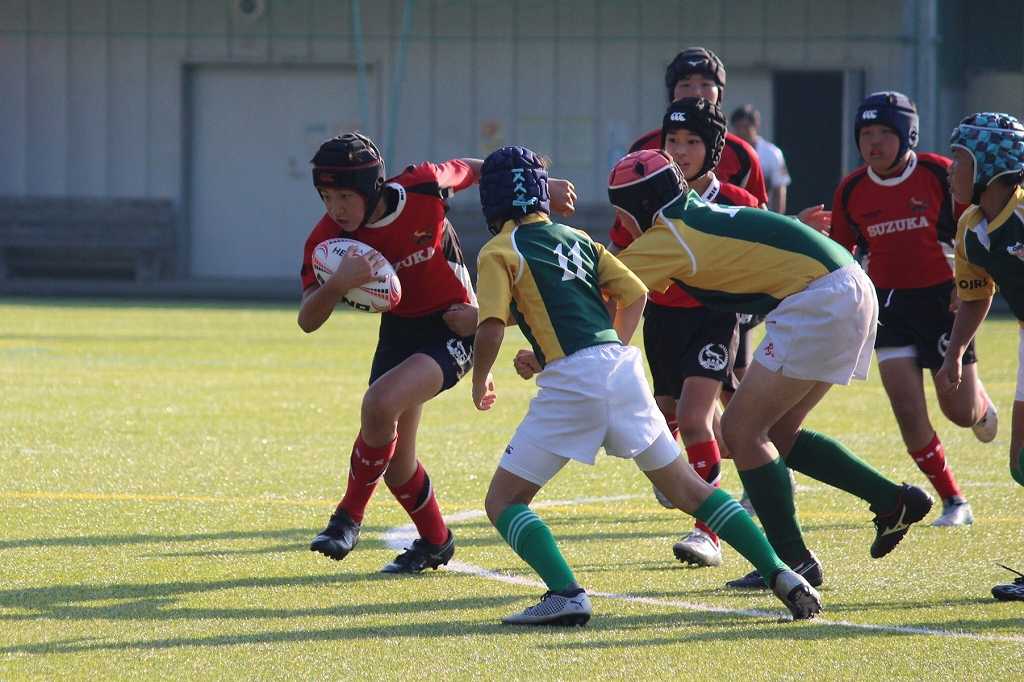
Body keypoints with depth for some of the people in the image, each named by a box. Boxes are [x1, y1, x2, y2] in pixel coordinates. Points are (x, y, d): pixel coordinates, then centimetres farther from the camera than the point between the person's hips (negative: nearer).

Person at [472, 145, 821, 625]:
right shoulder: (577, 239, 20)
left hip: (571, 382, -6)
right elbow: (635, 294, 18)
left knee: (503, 503, 2)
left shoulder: (499, 252, 3)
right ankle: (779, 573, 5)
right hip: (622, 367, 6)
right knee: (686, 488, 16)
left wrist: (480, 384, 9)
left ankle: (566, 595, -19)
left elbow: (491, 330, -8)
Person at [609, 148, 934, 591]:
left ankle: (793, 560, 0)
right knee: (777, 433, 16)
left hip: (819, 300, -9)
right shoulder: (699, 214, 17)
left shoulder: (667, 237, -8)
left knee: (741, 431, -3)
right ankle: (892, 501, 18)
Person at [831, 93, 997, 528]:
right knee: (908, 411, -10)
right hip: (888, 303, 2)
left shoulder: (940, 174, -10)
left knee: (961, 412, 2)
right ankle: (954, 503, 3)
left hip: (942, 298, -2)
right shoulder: (851, 191, -1)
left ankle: (981, 403, 42)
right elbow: (840, 253, 12)